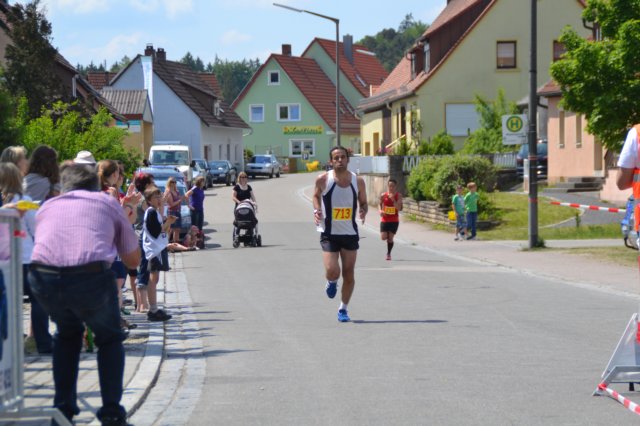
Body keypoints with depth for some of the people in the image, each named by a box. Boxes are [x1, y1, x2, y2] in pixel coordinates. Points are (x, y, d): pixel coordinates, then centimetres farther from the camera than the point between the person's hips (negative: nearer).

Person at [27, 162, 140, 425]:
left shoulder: (47, 206, 28)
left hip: (43, 279, 2)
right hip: (91, 276, -2)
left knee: (67, 334, 33)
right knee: (109, 339, 25)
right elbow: (133, 260, 28)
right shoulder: (108, 203, 22)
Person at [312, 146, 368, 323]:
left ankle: (343, 309, 22)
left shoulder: (358, 181, -2)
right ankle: (332, 282, 25)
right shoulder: (323, 180, -8)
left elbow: (363, 202, 10)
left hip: (350, 234, 2)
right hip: (329, 234, -2)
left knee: (349, 274, 4)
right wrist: (316, 210, -8)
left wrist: (363, 210, -13)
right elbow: (316, 196, 11)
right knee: (332, 271, -14)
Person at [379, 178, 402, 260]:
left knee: (390, 238, 1)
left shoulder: (398, 196, -7)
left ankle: (389, 254, 18)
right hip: (385, 219, 1)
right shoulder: (383, 195, -2)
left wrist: (393, 200, -25)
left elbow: (399, 208, -14)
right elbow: (380, 205, 12)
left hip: (394, 220, -1)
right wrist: (380, 211, -9)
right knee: (383, 237, -8)